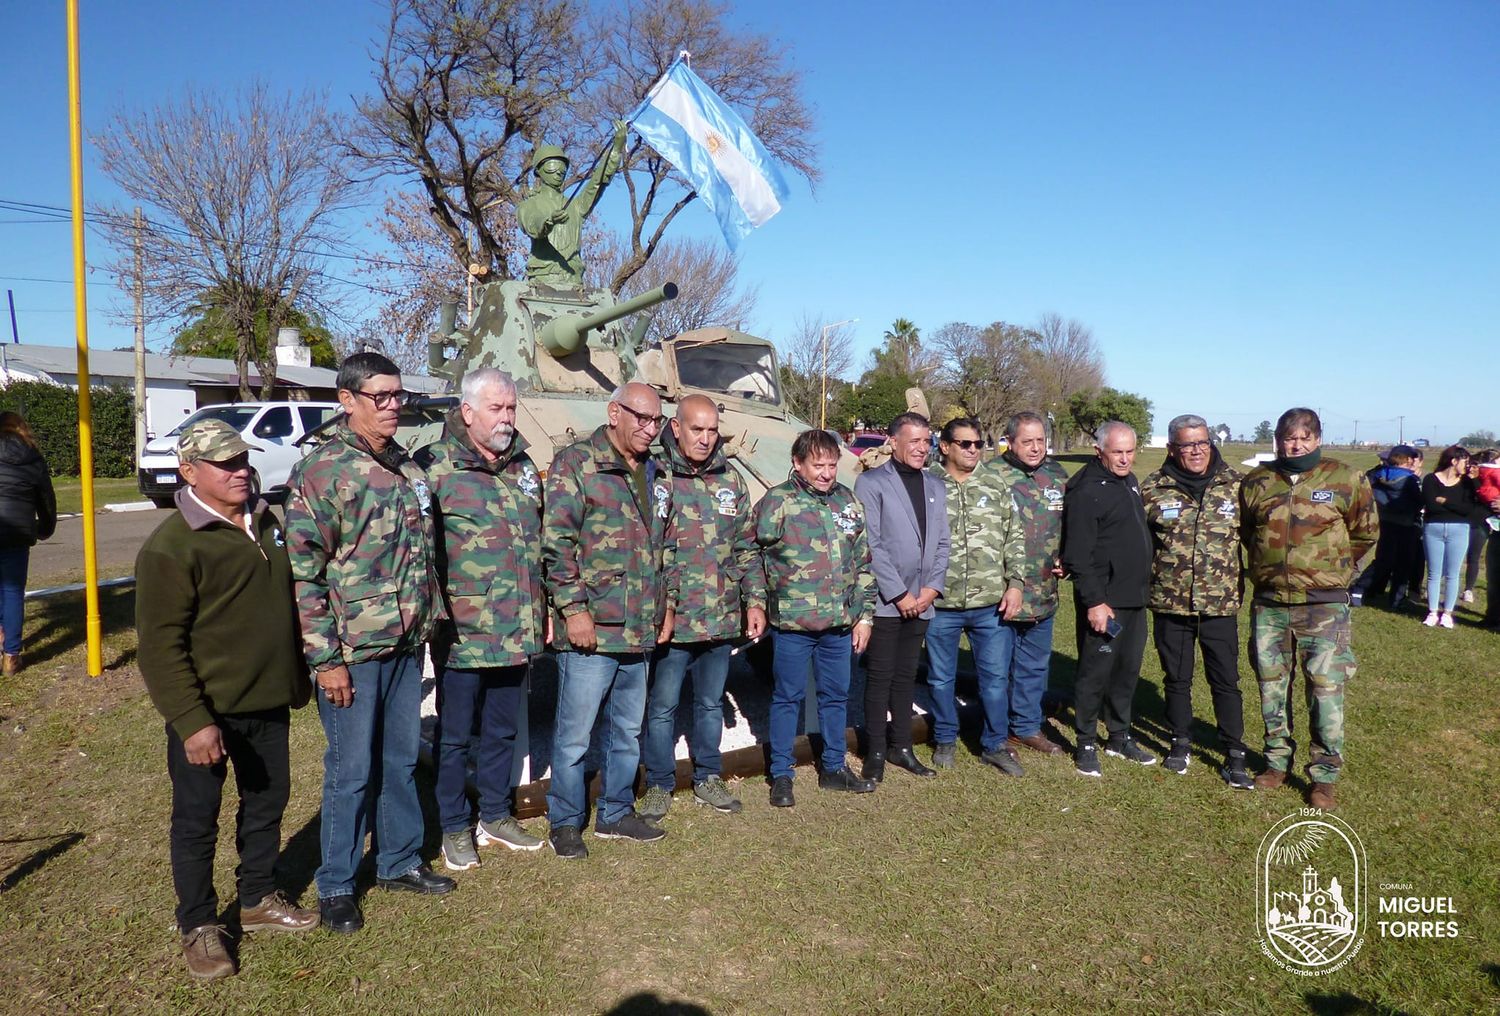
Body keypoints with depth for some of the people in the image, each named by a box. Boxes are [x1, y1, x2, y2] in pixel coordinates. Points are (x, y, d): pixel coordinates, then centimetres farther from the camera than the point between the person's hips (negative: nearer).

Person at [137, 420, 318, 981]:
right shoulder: (171, 547, -17)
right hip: (207, 714, -7)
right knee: (197, 821, 9)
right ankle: (199, 927, 27)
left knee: (266, 804, 19)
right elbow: (160, 645, -18)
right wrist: (192, 721, -22)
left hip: (269, 703, 7)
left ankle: (259, 901, 38)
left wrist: (298, 678, 17)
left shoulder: (266, 522, 6)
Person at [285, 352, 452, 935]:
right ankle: (335, 886, 23)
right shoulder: (321, 470, -11)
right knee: (351, 770, 5)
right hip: (353, 651, -6)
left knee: (401, 759, 17)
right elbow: (302, 571, -14)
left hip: (407, 646, 6)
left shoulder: (408, 468, 10)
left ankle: (400, 861, 34)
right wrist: (324, 658, -16)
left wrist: (430, 620, 14)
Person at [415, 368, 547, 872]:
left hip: (518, 633, 6)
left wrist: (542, 610, 17)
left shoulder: (524, 467, 12)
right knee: (454, 734, 9)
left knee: (503, 730, 18)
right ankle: (455, 829, 25)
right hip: (462, 633, -6)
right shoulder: (434, 466, -8)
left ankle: (496, 817, 34)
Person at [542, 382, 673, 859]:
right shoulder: (575, 463, -8)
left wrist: (664, 604, 16)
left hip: (641, 632, 7)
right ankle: (565, 823, 20)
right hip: (590, 631, -7)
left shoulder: (654, 475, 14)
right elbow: (556, 542, -13)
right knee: (574, 735, 4)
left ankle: (616, 813, 33)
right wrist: (573, 609, -17)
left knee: (628, 732, 18)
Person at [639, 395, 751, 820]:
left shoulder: (731, 480, 8)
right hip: (670, 619, -4)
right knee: (662, 706, 7)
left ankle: (708, 778, 33)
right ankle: (659, 785, 23)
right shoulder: (655, 477, -7)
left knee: (711, 703, 18)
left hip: (722, 619, 5)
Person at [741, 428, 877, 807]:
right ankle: (781, 775, 19)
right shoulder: (777, 501, -7)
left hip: (840, 622, 5)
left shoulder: (848, 501, 8)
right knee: (788, 696, 6)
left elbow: (862, 562, 12)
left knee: (836, 694, 15)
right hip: (792, 621, -5)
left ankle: (834, 768, 31)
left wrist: (865, 615, 9)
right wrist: (754, 602, -9)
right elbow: (749, 551, -2)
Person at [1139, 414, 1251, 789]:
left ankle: (1234, 754, 19)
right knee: (1176, 678, 14)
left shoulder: (1236, 485, -1)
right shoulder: (1152, 489, -3)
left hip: (1221, 604, 0)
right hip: (1170, 604, 1)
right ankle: (1181, 743, 31)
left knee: (1225, 680, 6)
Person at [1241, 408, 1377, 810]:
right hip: (1268, 602, 3)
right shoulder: (1256, 482, 4)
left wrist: (1330, 569, 8)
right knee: (1271, 686, 12)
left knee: (1326, 688, -1)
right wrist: (1266, 568, 12)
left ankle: (1325, 776, 13)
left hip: (1323, 605, -3)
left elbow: (1365, 533, 7)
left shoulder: (1347, 481, -3)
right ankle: (1277, 761, 28)